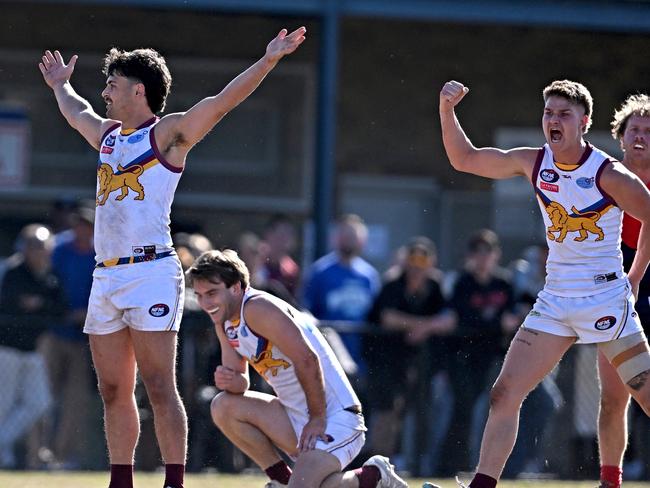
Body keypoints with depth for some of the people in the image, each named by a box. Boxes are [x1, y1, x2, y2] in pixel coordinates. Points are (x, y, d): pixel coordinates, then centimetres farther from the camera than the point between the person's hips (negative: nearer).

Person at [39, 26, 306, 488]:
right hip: (106, 275, 8)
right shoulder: (108, 134, 20)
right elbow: (75, 112, 43)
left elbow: (223, 101, -12)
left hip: (151, 272, -8)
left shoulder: (167, 133, -1)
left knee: (159, 386, -12)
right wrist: (60, 84, 60)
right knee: (114, 390, 8)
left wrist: (268, 60, -22)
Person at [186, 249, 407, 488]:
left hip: (336, 416, -9)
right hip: (297, 415, 9)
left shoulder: (258, 309, -18)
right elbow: (240, 380, 13)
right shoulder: (224, 322, 10)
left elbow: (307, 360, -24)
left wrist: (317, 419, -20)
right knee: (223, 406, -2)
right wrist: (230, 381, -11)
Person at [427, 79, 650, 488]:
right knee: (504, 394, -4)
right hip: (555, 300, 5)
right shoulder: (535, 163, 2)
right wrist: (447, 109, -6)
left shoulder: (609, 175, -13)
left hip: (606, 300, -5)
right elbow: (464, 159, 7)